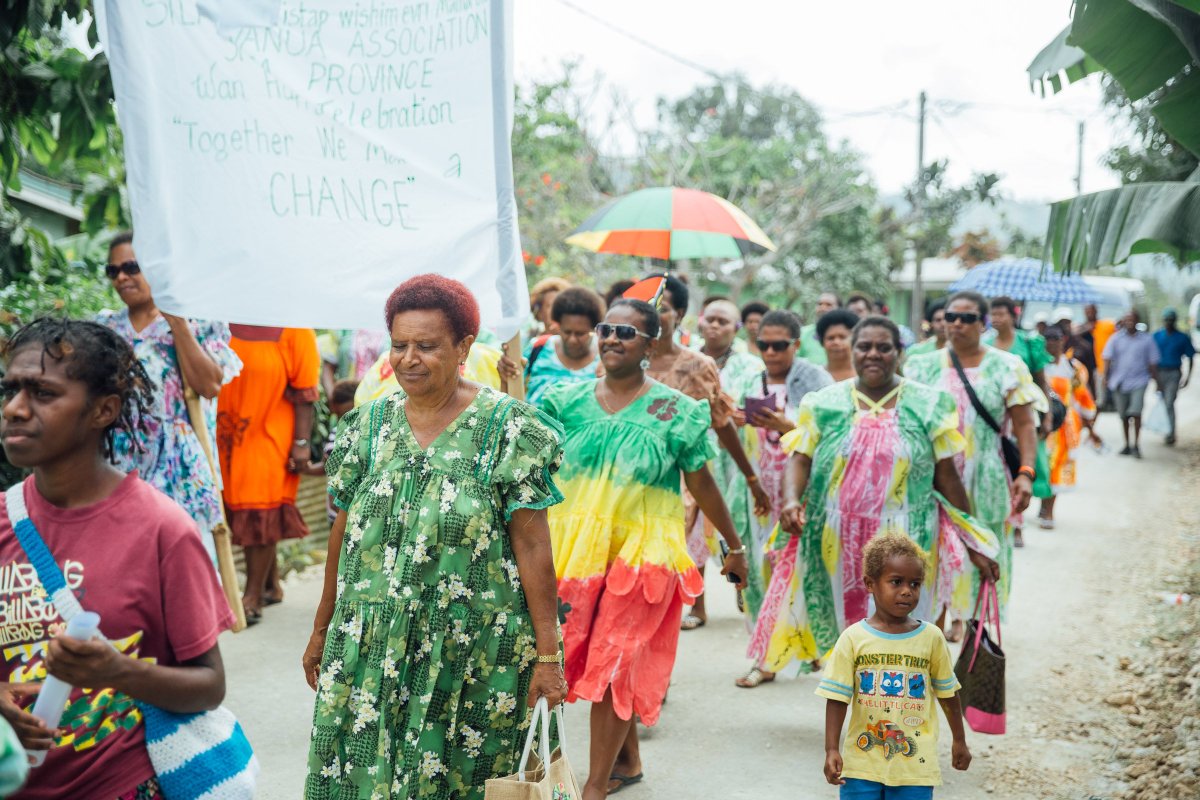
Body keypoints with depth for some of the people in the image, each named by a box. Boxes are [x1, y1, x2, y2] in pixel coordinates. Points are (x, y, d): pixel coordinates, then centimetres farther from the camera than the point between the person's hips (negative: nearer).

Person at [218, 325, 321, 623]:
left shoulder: (293, 330, -9)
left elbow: (304, 393, -10)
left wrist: (301, 443, -12)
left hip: (269, 439, -5)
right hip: (228, 439, 5)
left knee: (261, 515, -2)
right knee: (242, 515, 11)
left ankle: (253, 598, 7)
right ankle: (271, 586, 27)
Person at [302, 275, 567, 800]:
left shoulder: (506, 430, -7)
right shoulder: (368, 425, 5)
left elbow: (532, 546, -9)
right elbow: (344, 535, 11)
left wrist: (547, 654, -11)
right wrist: (321, 631, 14)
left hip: (472, 654, -3)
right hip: (370, 650, 4)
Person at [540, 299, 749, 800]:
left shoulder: (676, 411, -4)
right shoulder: (569, 400, 4)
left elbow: (702, 485, 3)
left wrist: (734, 546, 8)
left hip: (640, 552, -4)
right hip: (578, 548, 4)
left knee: (611, 664, -4)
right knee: (598, 661, 14)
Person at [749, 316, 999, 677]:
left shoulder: (927, 405, 5)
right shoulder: (825, 403, 7)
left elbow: (947, 475, 6)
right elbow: (801, 459, 4)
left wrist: (971, 542, 6)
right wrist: (792, 499, -17)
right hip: (838, 547, 1)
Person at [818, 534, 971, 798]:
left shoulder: (931, 637, -2)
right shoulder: (853, 638, -6)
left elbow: (948, 694, 9)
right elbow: (837, 698, -6)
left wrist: (959, 741, 17)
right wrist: (832, 749, -11)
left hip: (914, 765, 1)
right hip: (862, 764, -1)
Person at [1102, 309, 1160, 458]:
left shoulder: (1147, 339, 3)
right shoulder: (1115, 338, 3)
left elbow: (1152, 362, 7)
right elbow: (1107, 359, -3)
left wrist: (1157, 381, 6)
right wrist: (1105, 378, -14)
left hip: (1139, 381, -2)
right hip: (1119, 383, 2)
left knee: (1136, 412, -15)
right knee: (1123, 415, 9)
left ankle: (1136, 445, -5)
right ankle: (1127, 445, 23)